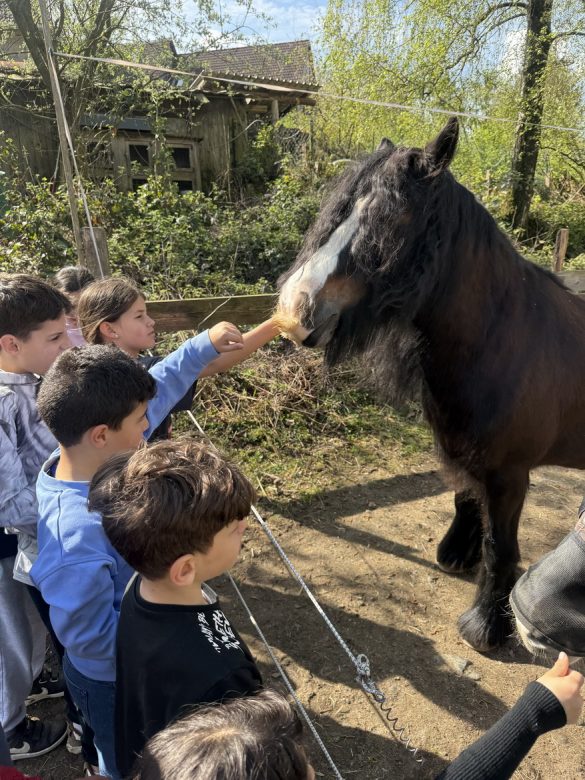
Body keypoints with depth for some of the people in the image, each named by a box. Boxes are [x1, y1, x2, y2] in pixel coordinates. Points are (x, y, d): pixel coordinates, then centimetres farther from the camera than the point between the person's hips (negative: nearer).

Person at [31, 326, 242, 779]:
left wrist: (204, 346, -2)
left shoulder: (97, 457, -20)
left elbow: (156, 389, -5)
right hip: (114, 679, -7)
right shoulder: (77, 541, -43)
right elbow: (93, 639, -30)